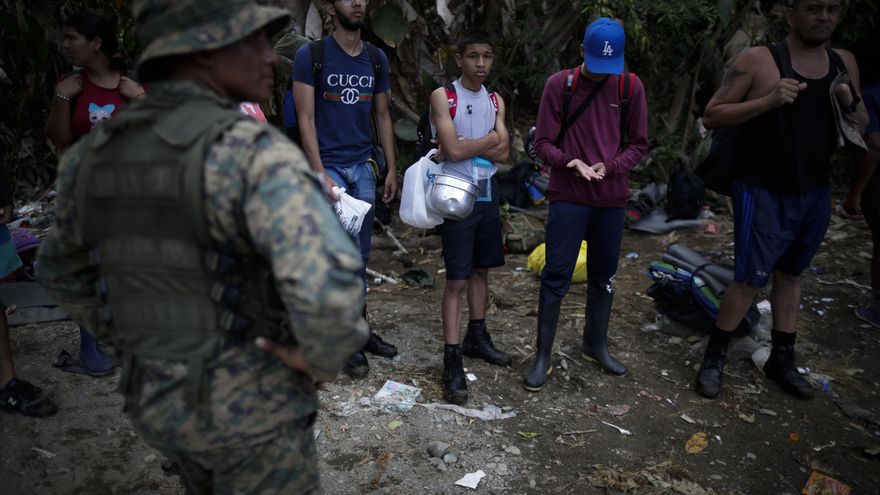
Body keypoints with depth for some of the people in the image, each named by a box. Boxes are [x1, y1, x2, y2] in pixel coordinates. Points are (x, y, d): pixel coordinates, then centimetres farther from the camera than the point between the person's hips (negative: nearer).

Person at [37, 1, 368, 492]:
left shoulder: (99, 154, 0)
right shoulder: (255, 151, -25)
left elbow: (68, 271, 14)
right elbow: (329, 284, -40)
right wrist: (323, 358, -18)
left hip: (164, 399, 7)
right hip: (253, 406, -7)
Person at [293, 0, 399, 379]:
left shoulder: (377, 59, 10)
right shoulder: (310, 55, -4)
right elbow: (305, 119, -8)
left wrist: (392, 169, 10)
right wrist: (320, 174, -16)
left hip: (363, 166, 5)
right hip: (329, 166, -4)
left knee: (361, 255, 8)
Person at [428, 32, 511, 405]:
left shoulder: (496, 101, 9)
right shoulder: (443, 96, -7)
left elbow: (503, 154, -2)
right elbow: (454, 151, -18)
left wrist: (466, 144, -13)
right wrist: (490, 139, -6)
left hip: (487, 194, 6)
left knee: (481, 270, 16)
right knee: (457, 279, -6)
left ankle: (476, 337, 31)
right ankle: (452, 362, -2)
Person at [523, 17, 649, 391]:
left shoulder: (631, 87, 2)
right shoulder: (558, 84, -3)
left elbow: (638, 144, 5)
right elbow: (543, 143, -3)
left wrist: (608, 167, -14)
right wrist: (571, 161, -22)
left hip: (612, 199, 3)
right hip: (568, 198, -2)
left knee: (603, 276, 13)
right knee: (556, 277, -2)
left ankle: (596, 345, 31)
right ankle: (542, 357, 8)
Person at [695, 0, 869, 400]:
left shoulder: (844, 62, 7)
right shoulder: (758, 60, -9)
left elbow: (862, 128, 14)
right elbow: (711, 116, -11)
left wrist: (850, 103, -8)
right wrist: (768, 102, -22)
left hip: (816, 194, 6)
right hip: (765, 194, -5)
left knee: (790, 275, 15)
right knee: (750, 280, -4)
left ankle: (782, 360, 28)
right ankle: (714, 359, 13)